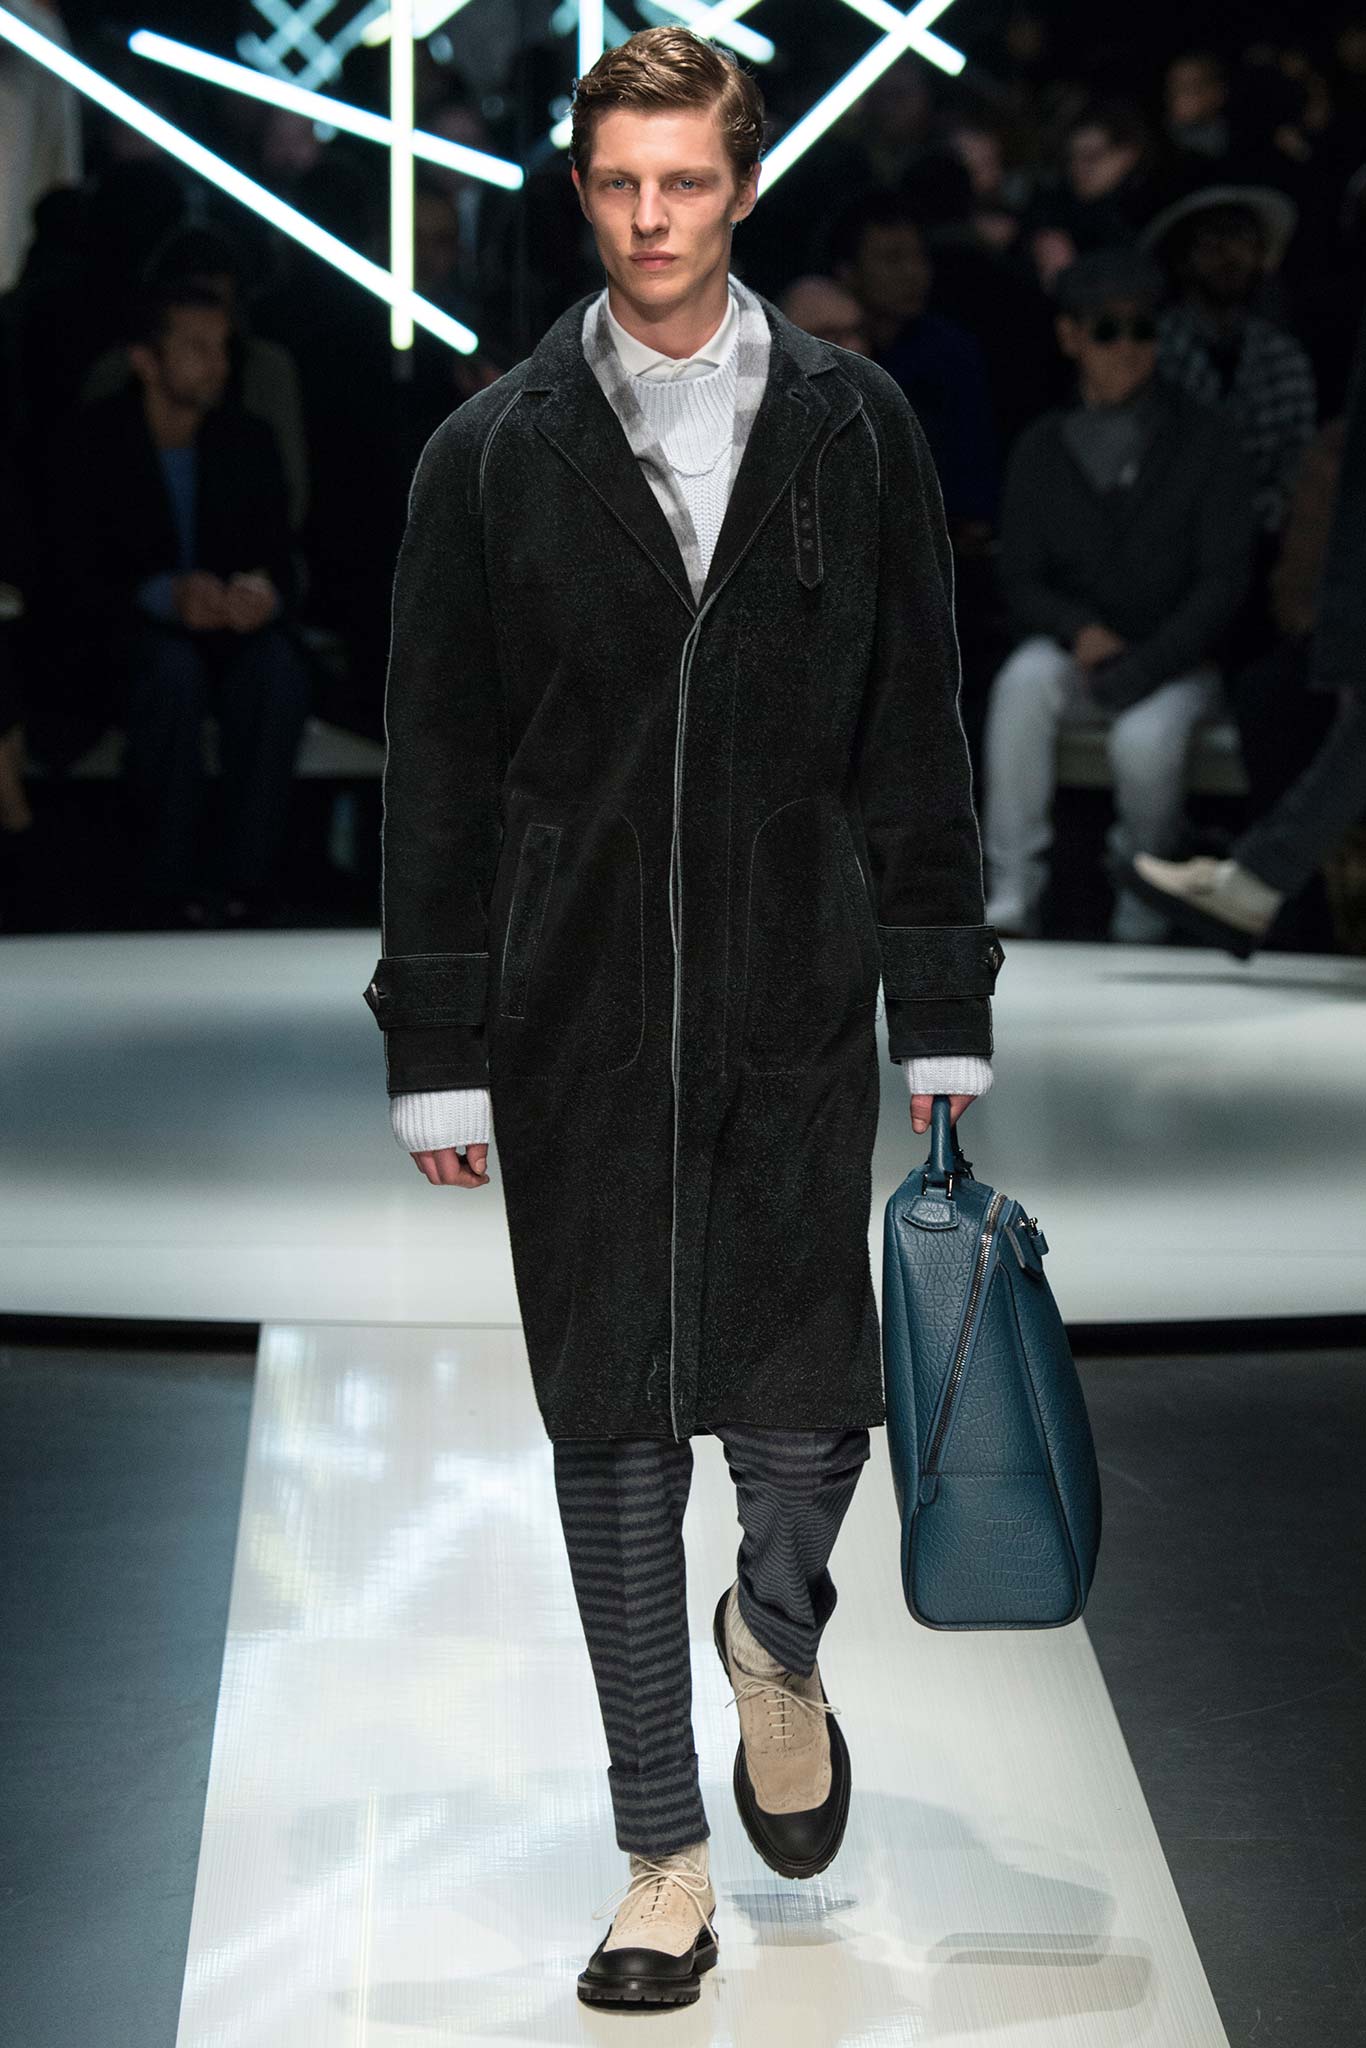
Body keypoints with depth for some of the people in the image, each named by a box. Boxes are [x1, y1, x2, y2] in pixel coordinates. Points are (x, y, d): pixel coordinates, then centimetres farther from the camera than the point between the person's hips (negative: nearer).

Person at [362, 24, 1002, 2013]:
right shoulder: (494, 452, 2)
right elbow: (437, 770, 2)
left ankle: (776, 1639, 38)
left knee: (805, 1389, 1)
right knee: (611, 1418, 4)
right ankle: (668, 1859, 15)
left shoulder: (855, 428, 4)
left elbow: (918, 735, 6)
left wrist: (944, 1010, 3)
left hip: (798, 993, 0)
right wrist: (439, 1049, -2)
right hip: (578, 1010, 0)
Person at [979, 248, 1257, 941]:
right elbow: (1022, 582, 6)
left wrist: (1144, 667, -17)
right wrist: (1081, 631, -17)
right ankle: (1011, 896, -32)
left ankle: (1141, 919, -10)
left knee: (1144, 739, -34)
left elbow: (1224, 577, -5)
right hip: (1076, 650, 2)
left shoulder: (1201, 437, 0)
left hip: (1178, 662, -2)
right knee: (1023, 682, -32)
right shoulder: (1043, 448, 7)